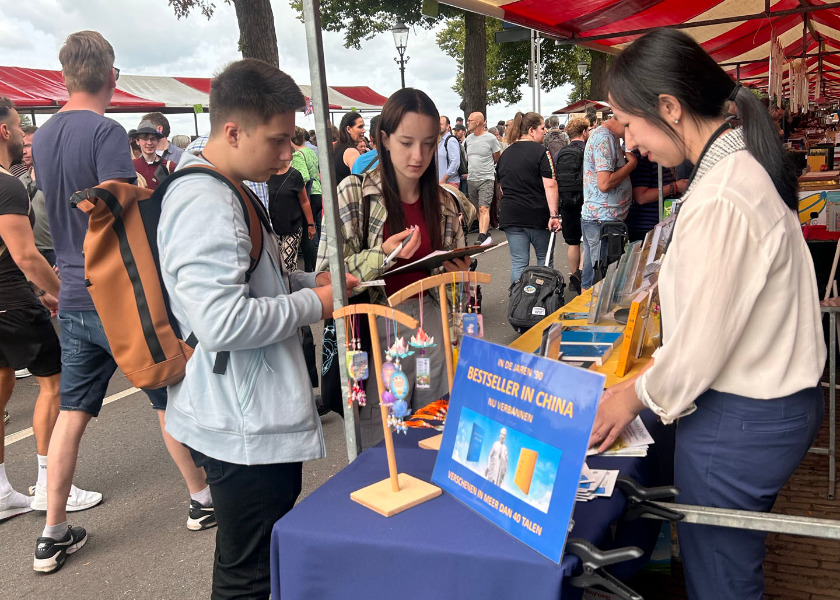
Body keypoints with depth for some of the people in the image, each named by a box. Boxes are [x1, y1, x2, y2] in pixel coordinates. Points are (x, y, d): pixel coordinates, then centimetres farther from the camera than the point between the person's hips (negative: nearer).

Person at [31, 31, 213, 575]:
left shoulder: (43, 137, 10)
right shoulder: (106, 132, -16)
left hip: (74, 300, 7)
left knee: (71, 412, 11)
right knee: (170, 399, 10)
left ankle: (54, 534, 20)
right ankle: (203, 499, 26)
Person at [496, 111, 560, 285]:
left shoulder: (505, 154, 11)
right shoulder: (540, 152, -9)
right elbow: (550, 186, -17)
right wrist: (554, 214, -19)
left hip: (511, 216, 4)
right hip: (537, 216, -4)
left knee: (518, 262, 4)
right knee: (545, 259, 12)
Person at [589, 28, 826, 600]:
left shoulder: (720, 199, -26)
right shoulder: (748, 164, 5)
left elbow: (702, 342, -21)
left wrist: (637, 394, -4)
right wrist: (648, 376, 13)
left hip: (739, 423, -9)